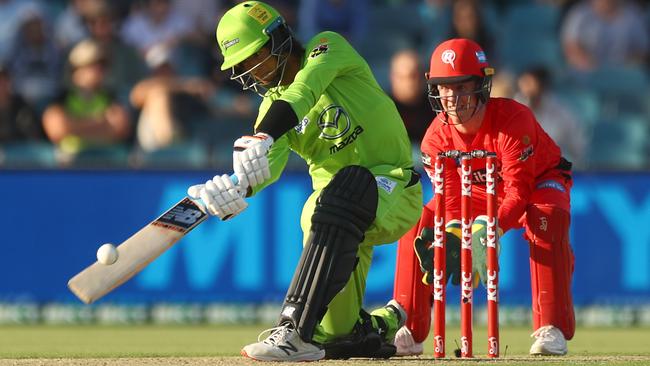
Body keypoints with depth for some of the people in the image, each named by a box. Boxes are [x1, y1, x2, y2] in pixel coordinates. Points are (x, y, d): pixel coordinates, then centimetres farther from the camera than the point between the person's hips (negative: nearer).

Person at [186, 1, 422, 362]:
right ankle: (386, 323, 33)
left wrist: (262, 138, -45)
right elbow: (270, 164, -14)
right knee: (337, 336, -4)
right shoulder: (272, 105, 6)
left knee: (348, 184, -41)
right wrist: (236, 188, -37)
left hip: (394, 187, -6)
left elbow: (303, 92, -29)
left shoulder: (328, 48, -7)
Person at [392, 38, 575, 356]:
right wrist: (453, 236, -47)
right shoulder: (437, 136, -21)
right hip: (479, 193, 5)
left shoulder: (512, 119, -35)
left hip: (538, 184, -4)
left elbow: (518, 191, -38)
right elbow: (449, 199, -23)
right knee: (416, 225, -13)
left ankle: (552, 328, -35)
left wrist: (486, 232, -54)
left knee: (548, 220, -38)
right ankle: (408, 331, -6)